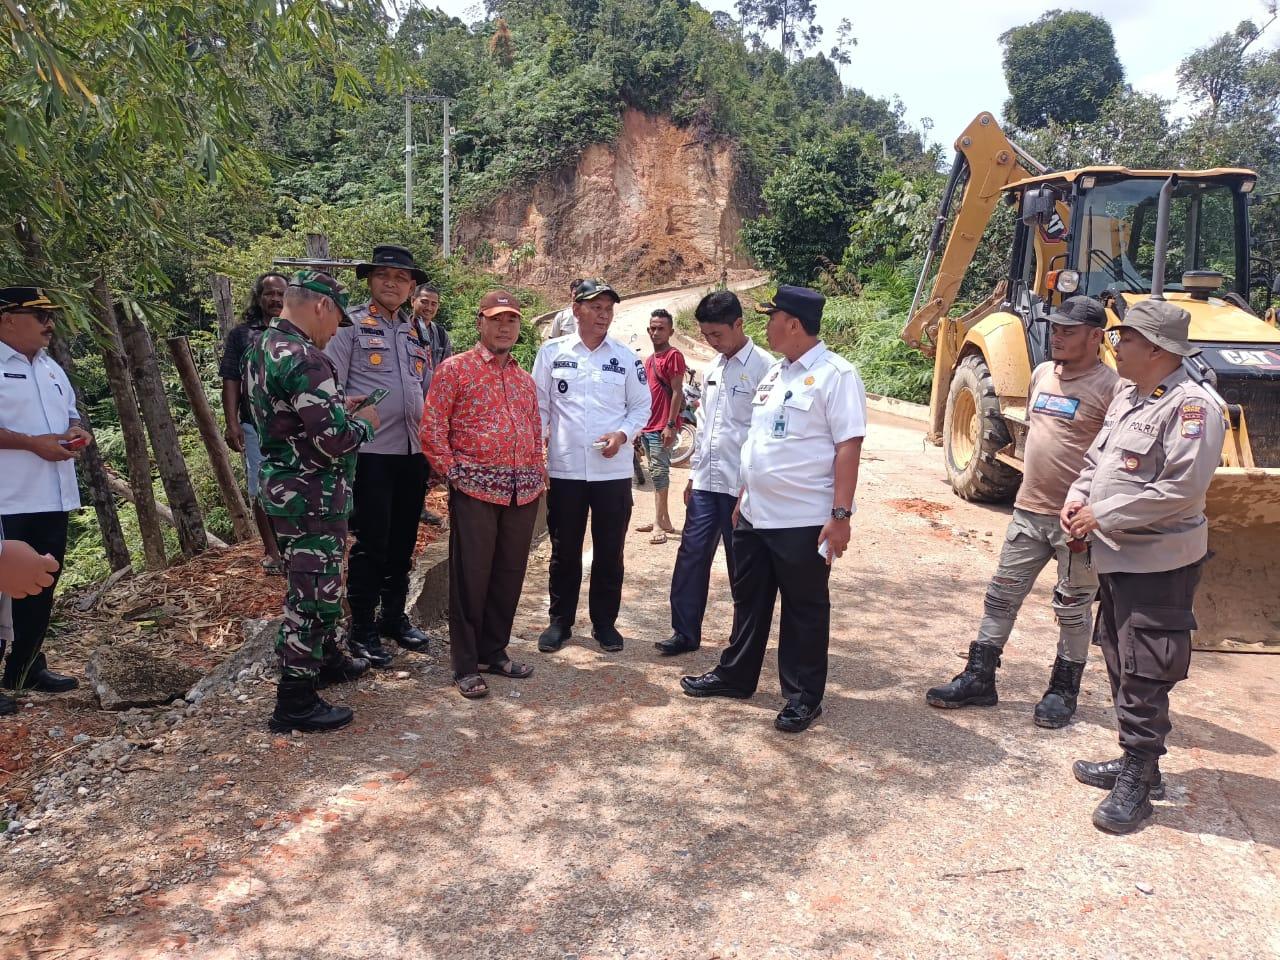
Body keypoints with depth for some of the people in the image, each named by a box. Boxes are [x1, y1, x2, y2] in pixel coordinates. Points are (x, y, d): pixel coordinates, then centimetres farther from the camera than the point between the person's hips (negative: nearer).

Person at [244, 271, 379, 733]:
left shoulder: (260, 347, 8)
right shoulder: (305, 360, -23)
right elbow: (334, 439, -26)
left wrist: (338, 407, 13)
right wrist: (364, 422, -6)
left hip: (280, 485, 10)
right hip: (312, 495, -10)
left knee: (316, 582, 24)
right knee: (313, 592, 0)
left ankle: (326, 658, 41)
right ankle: (295, 702, 9)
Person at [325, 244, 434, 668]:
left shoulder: (417, 331, 17)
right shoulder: (351, 324, -2)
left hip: (414, 452, 6)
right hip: (371, 452, -6)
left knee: (403, 541, 14)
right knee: (370, 542, 0)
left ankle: (394, 616, 29)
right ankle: (362, 629, 13)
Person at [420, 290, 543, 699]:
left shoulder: (525, 379, 18)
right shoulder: (455, 369, 0)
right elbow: (431, 426, -5)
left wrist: (537, 474, 13)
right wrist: (451, 472, -8)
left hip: (523, 493, 6)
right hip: (475, 489, -6)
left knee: (509, 574, 11)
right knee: (471, 575, -1)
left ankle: (494, 651, 26)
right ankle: (466, 665, 10)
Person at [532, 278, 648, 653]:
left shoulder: (626, 357, 3)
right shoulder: (552, 352, 2)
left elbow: (641, 406, 7)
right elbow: (539, 405, 6)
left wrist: (622, 434, -10)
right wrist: (537, 449, -2)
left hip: (613, 470, 1)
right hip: (564, 469, 0)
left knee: (609, 551, 9)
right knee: (564, 550, 10)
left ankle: (605, 622, 23)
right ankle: (560, 620, 24)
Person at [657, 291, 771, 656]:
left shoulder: (763, 368, -11)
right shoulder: (713, 369, 13)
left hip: (741, 485, -6)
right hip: (706, 482, 7)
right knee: (691, 556, 8)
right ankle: (685, 632, 20)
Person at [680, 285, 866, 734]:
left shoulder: (835, 375, -13)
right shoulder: (774, 373, 13)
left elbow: (848, 447, -17)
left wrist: (840, 514, -22)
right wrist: (744, 495, 19)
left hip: (804, 521, -8)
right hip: (755, 515, 8)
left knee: (804, 611, 7)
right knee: (749, 601, 19)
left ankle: (803, 697, 20)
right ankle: (735, 675, 35)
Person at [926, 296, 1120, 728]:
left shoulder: (1110, 387, -13)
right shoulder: (1042, 374, 9)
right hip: (1029, 511, 7)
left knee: (1073, 608, 8)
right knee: (1002, 595, 10)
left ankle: (1063, 690, 23)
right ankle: (979, 678, 20)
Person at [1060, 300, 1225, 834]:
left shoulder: (1191, 406, -16)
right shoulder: (1127, 398, 13)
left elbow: (1182, 486, -24)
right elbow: (1097, 458, 20)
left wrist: (1104, 516, -19)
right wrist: (1078, 497, 1)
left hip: (1160, 563, -9)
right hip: (1116, 555, 9)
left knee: (1143, 675, -3)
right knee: (1121, 665, 17)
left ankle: (1136, 783, 8)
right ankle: (1136, 762, 32)